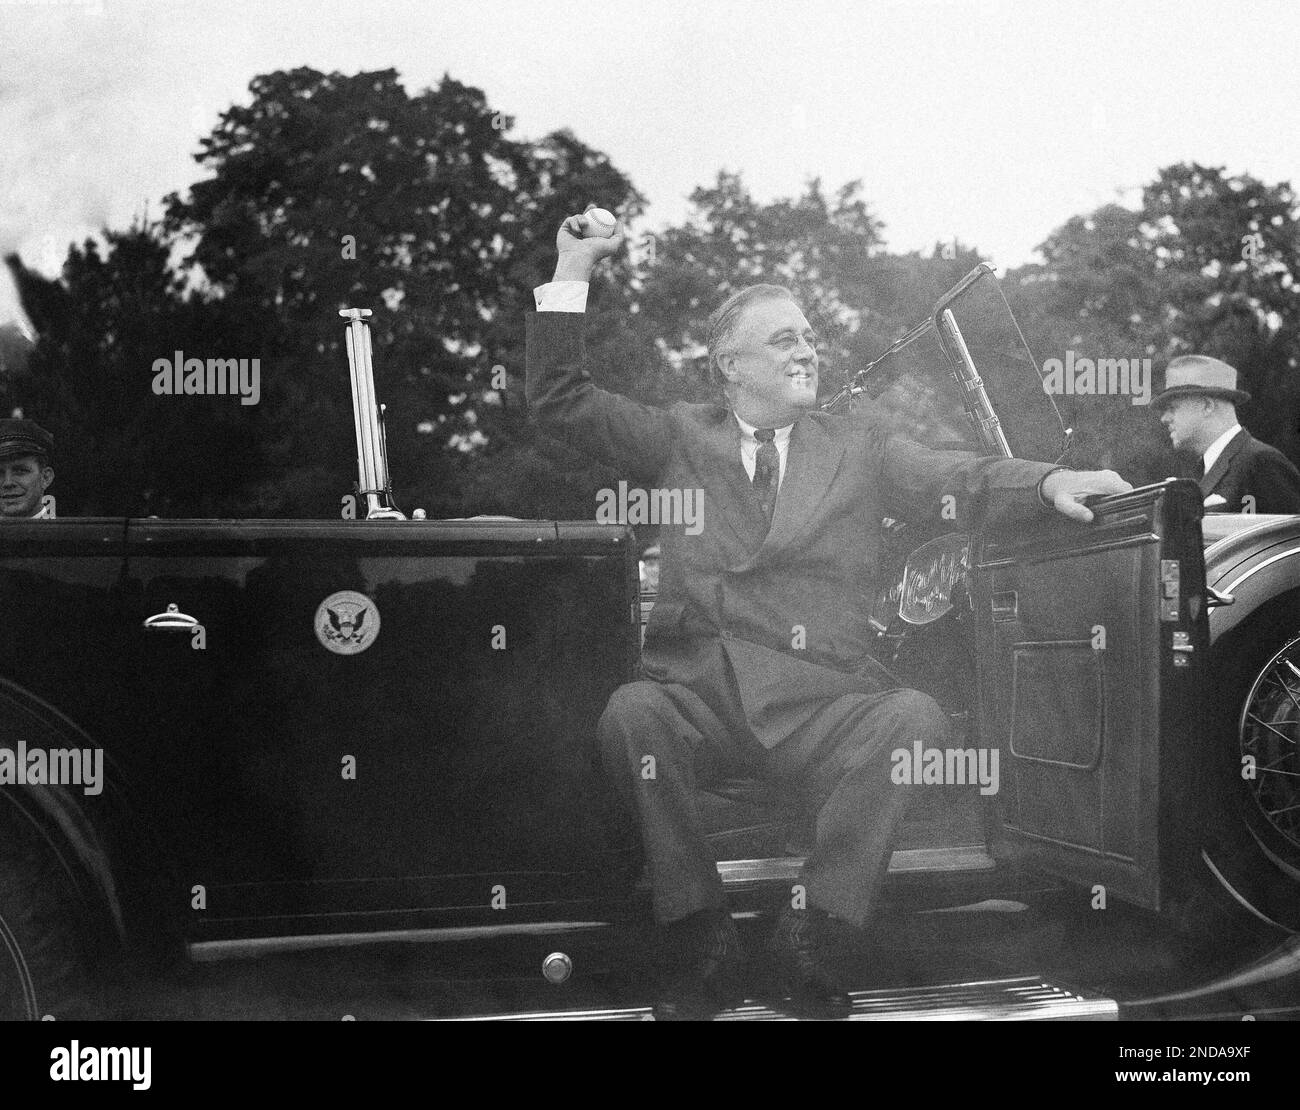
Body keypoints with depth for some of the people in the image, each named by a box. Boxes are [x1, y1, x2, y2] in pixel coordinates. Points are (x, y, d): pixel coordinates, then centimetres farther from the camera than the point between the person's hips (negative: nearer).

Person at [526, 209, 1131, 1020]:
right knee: (630, 713, -31)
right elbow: (562, 403, 14)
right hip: (698, 694, 0)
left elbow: (962, 480, 6)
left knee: (916, 718, -29)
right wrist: (572, 276, 7)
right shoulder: (679, 438, 19)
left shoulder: (859, 445, 19)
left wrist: (1048, 481, -15)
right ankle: (706, 943, -17)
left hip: (819, 703, 0)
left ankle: (811, 937, -18)